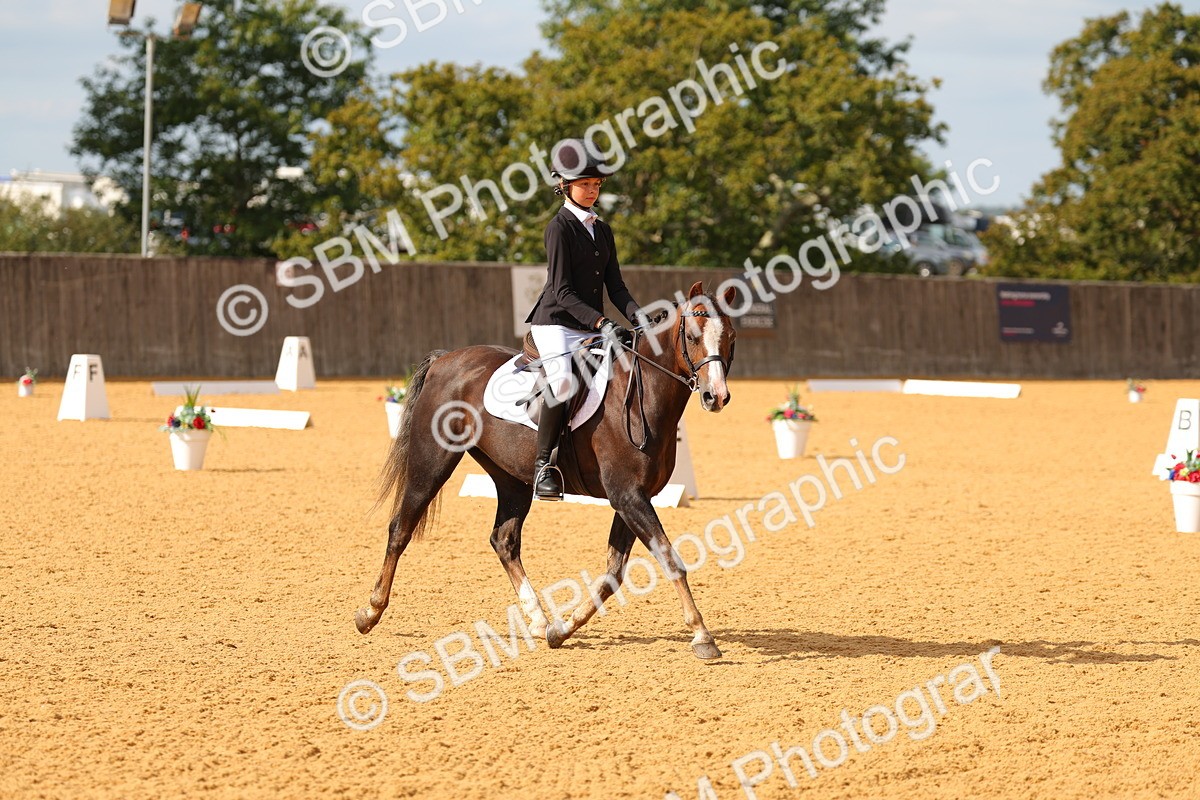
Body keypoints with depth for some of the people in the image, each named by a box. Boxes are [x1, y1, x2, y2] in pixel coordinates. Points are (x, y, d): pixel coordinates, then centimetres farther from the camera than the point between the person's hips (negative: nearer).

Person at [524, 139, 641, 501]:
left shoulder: (602, 230, 15)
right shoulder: (560, 227, -8)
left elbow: (615, 285, 12)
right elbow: (562, 291, -15)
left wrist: (638, 316, -8)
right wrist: (602, 323, -24)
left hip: (592, 327, 8)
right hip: (556, 323, -8)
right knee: (564, 383, -31)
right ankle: (543, 466, -24)